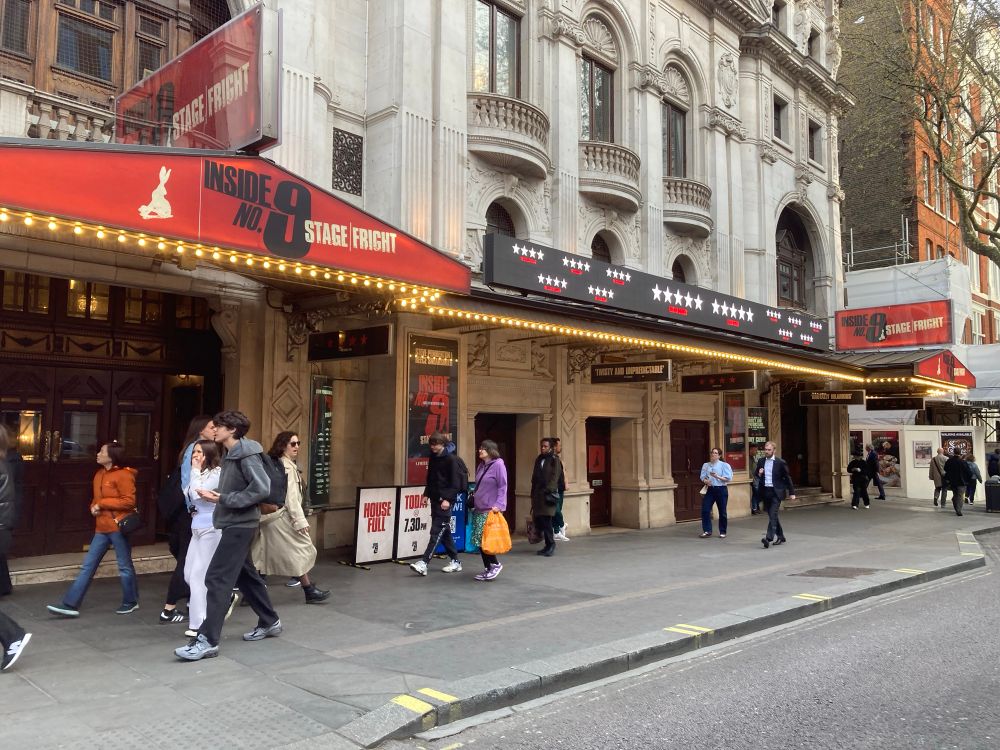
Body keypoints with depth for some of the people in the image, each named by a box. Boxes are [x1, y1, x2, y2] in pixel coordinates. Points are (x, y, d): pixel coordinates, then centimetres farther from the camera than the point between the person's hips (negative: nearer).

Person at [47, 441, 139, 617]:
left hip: (118, 526, -8)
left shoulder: (123, 475, -14)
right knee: (88, 566, 6)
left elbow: (129, 501, -19)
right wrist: (94, 507, 2)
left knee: (125, 566, 5)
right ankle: (71, 605, 8)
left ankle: (131, 602, 22)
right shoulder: (99, 474, 11)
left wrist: (102, 504, -16)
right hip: (102, 528, 8)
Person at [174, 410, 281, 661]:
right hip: (234, 524, 10)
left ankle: (208, 640, -7)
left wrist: (224, 499, -20)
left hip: (240, 525, -10)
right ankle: (270, 622, 32)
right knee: (245, 575, 18)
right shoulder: (231, 454, 13)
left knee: (217, 578, -11)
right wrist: (216, 495, -1)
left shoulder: (246, 454, -15)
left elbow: (261, 489, -24)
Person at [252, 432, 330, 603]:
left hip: (271, 515, 10)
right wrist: (300, 520, -20)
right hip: (282, 515, -9)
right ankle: (310, 591, 4)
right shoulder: (287, 467, -13)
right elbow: (291, 496, -19)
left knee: (263, 554, 9)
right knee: (301, 548, -1)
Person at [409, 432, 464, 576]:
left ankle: (423, 563, -16)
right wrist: (427, 494, 11)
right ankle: (455, 561, 21)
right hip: (435, 499, 8)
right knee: (444, 532, 12)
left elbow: (456, 482, -14)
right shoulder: (433, 457, 12)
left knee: (436, 532, -11)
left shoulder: (451, 459, -10)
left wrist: (448, 499, -20)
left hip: (445, 501, -8)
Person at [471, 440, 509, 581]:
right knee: (479, 540, 7)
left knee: (484, 537, -13)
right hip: (479, 508, 8)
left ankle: (495, 564, 5)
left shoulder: (498, 465, -8)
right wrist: (473, 500, 17)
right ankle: (487, 569, 17)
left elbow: (502, 486, -11)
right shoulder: (481, 466, 15)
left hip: (491, 510, -8)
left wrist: (498, 505, -18)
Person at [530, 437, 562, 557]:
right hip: (538, 493, 6)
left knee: (546, 519, -10)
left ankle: (550, 545, 0)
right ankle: (548, 545, 11)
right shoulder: (539, 460, 18)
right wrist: (533, 494, 15)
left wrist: (549, 490, -18)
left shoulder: (554, 460, -1)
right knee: (539, 519, 1)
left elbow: (555, 476, -9)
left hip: (548, 493, -6)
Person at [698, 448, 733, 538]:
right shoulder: (705, 465, 9)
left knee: (722, 512, 5)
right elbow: (703, 477, 5)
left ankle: (722, 532, 18)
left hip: (721, 490, -3)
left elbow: (729, 479, -9)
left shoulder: (724, 465, -3)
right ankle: (707, 531, 5)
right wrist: (705, 481, -17)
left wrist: (717, 476, -21)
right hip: (709, 489, 3)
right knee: (705, 510, -5)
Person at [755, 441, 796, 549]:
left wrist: (791, 492, 4)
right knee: (772, 515, 12)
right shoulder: (760, 461, 6)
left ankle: (769, 538, -20)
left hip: (776, 492, -5)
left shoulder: (780, 462, -4)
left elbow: (787, 477, 2)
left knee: (773, 514, -14)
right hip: (765, 491, 5)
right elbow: (756, 474, 17)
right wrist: (759, 474, -7)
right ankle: (780, 536, 26)